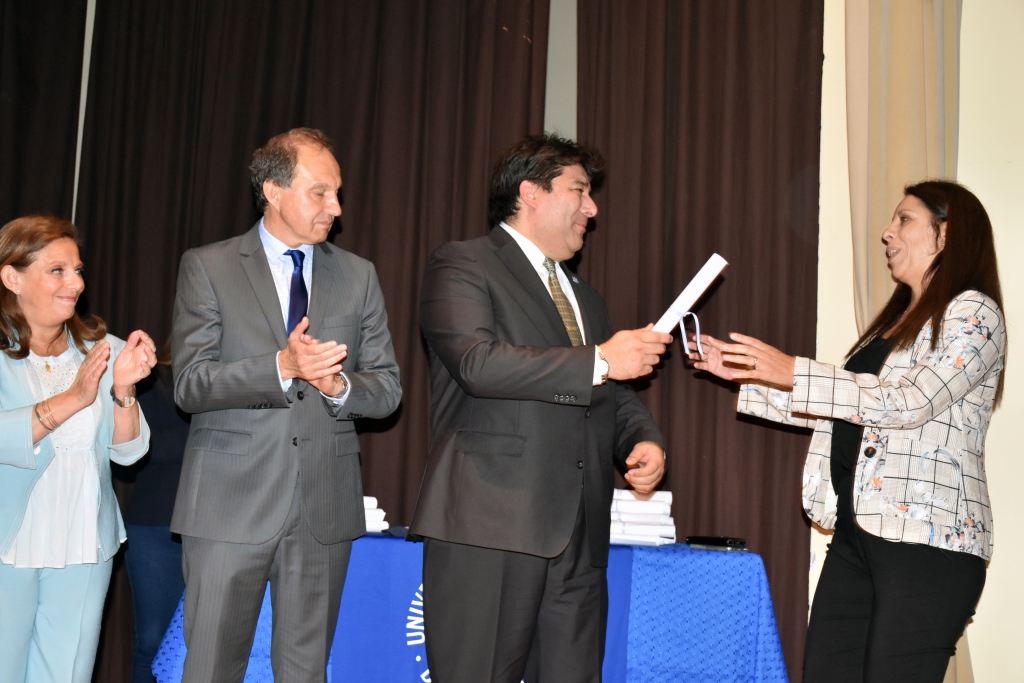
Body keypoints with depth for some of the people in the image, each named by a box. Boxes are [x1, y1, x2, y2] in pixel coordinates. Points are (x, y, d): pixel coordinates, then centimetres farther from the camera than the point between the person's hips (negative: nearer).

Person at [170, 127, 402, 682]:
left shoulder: (358, 276, 11)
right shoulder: (206, 268, 1)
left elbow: (387, 388, 9)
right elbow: (189, 385, -8)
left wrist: (340, 385, -13)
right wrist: (282, 367, -22)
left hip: (326, 508, 3)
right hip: (230, 505, -2)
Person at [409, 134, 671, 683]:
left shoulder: (584, 296, 26)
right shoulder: (461, 266, 1)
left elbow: (614, 396, 28)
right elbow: (479, 363, -16)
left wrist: (643, 440, 5)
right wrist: (600, 361, -12)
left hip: (579, 534, 7)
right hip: (491, 528, -6)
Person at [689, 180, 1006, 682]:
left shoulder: (973, 313, -4)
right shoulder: (895, 320, 21)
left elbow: (909, 402, -18)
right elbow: (835, 413, 21)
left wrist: (793, 372, -19)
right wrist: (746, 374, 15)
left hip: (926, 543, -8)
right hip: (857, 530, 8)